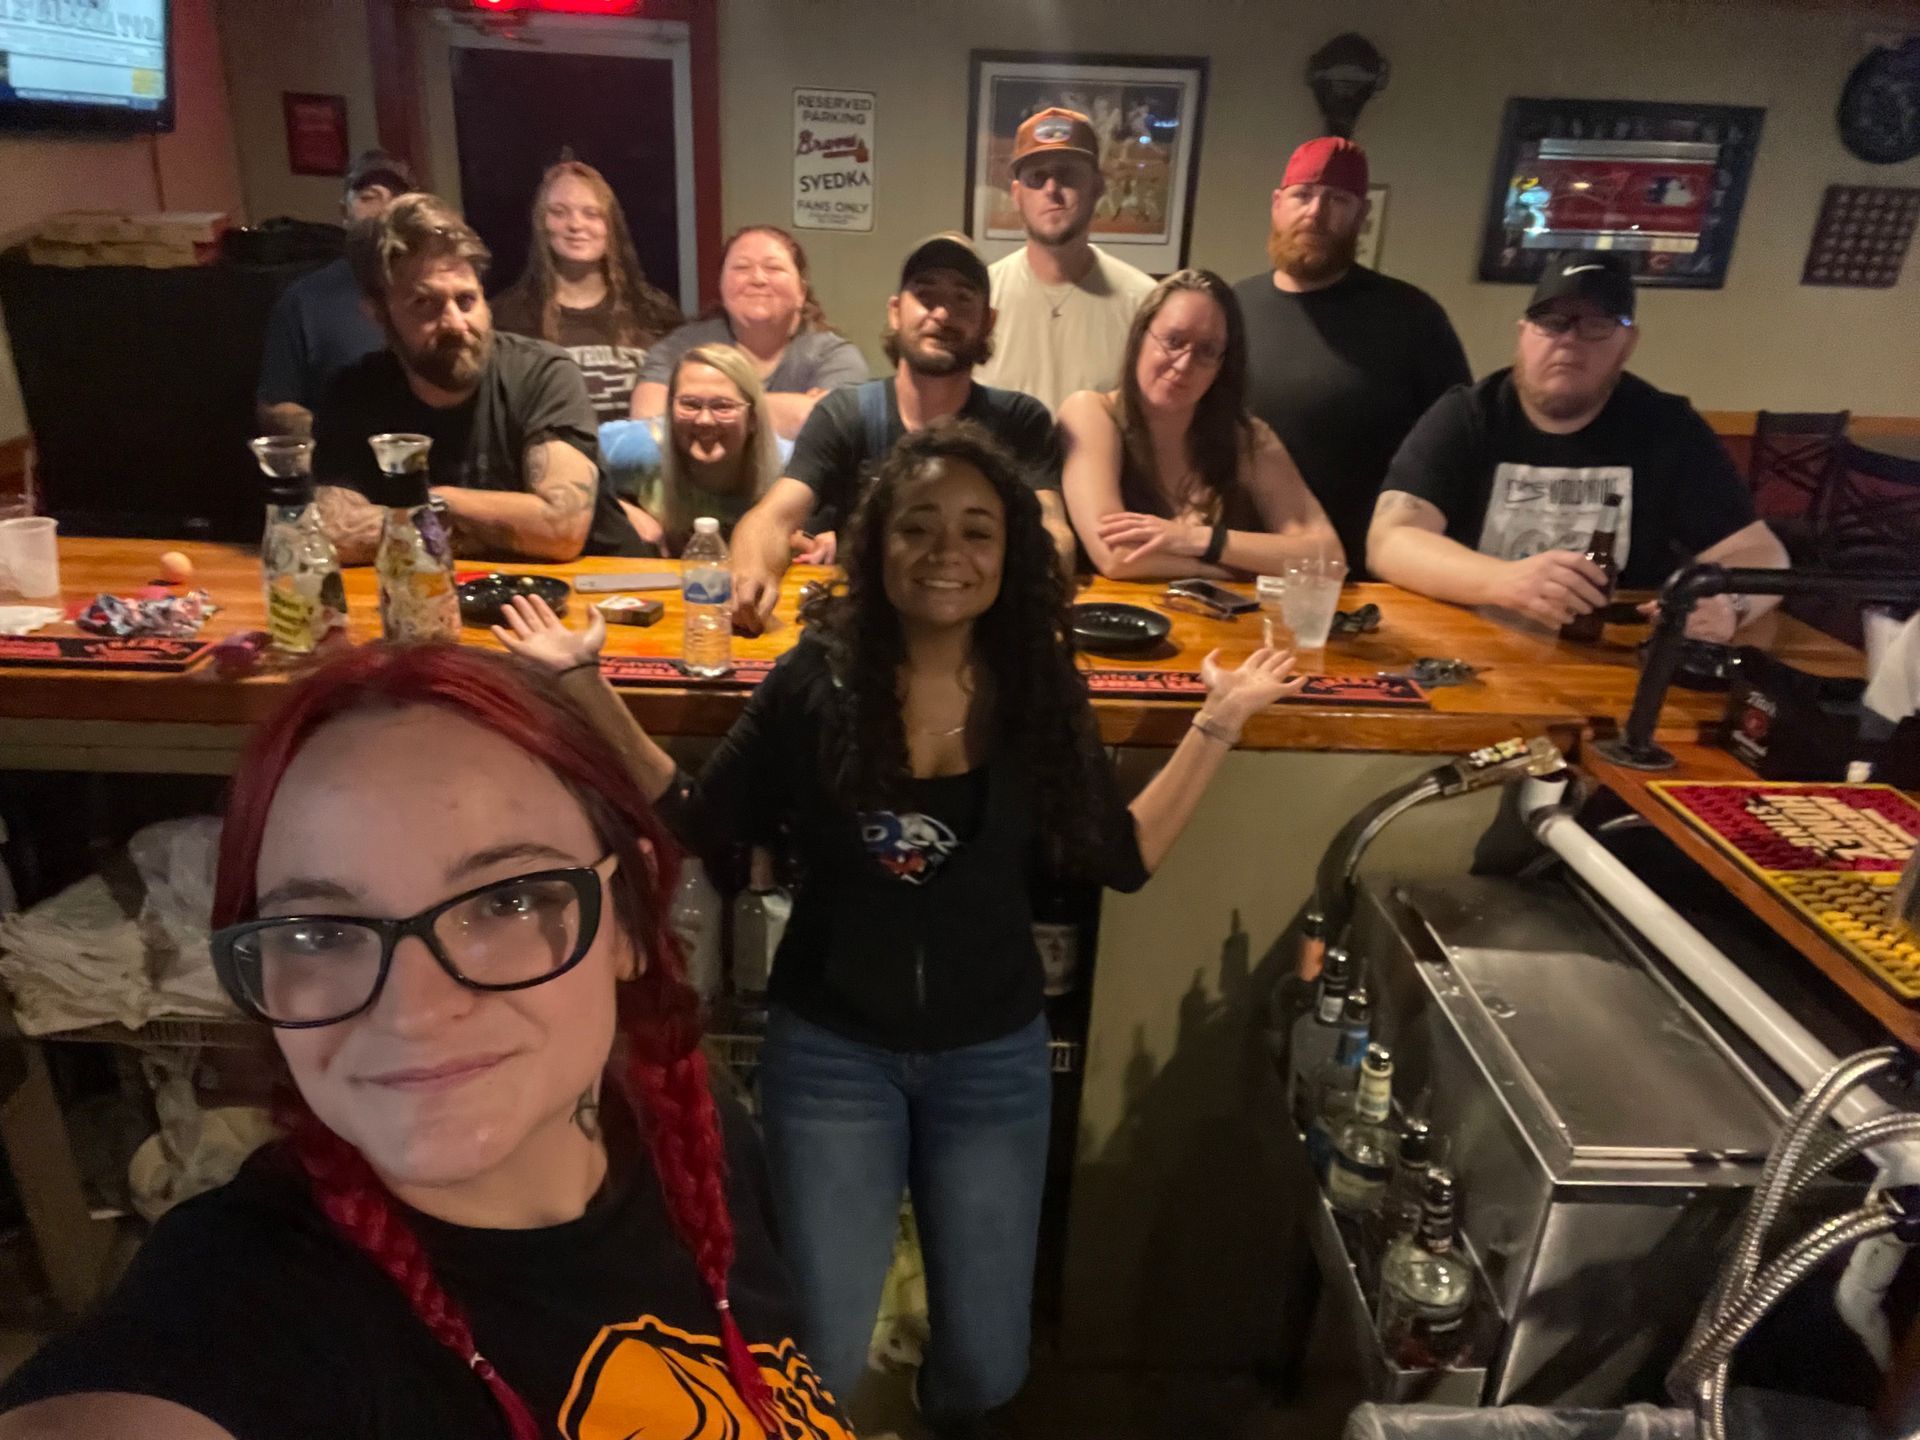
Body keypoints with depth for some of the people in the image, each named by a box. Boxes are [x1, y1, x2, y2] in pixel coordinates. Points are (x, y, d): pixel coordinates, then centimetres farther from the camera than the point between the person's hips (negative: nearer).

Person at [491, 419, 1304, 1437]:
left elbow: (1124, 857, -4)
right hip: (830, 1049, -1)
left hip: (993, 1055, 2)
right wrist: (590, 688, -10)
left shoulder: (1042, 692, -8)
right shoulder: (817, 679, -12)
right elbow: (694, 822, -5)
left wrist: (1218, 724, -8)